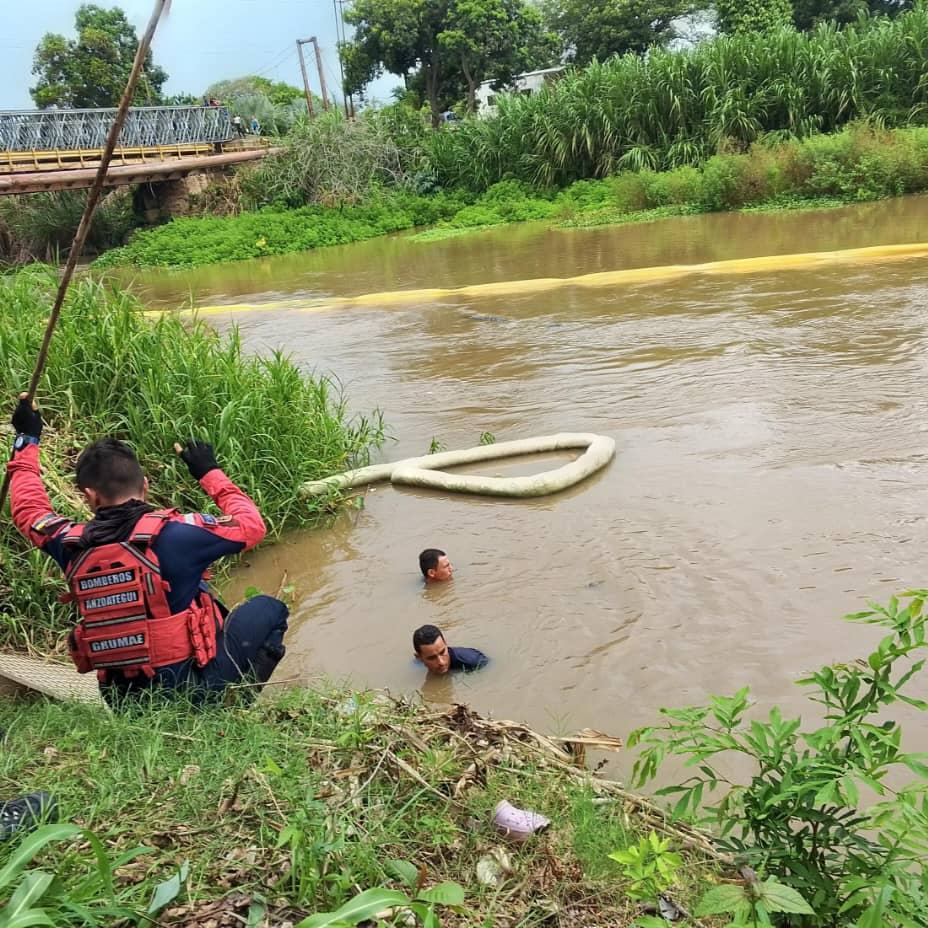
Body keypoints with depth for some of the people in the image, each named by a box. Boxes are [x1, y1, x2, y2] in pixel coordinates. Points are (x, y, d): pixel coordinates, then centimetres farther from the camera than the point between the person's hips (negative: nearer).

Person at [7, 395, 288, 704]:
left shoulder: (72, 545, -3)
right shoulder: (174, 533, -18)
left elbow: (28, 510, 19)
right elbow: (251, 526, -3)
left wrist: (27, 440, 30)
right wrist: (210, 473, 8)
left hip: (121, 699, 6)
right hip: (189, 690, -6)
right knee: (268, 609, 11)